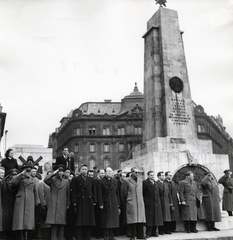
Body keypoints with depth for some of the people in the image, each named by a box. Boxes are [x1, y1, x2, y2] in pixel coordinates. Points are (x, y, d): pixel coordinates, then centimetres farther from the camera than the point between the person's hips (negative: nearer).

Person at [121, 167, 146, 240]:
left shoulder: (140, 181, 12)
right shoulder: (126, 181, -4)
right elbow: (124, 193, 0)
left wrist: (141, 200, 13)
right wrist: (126, 202, 5)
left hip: (140, 203, 4)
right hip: (131, 203, -4)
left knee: (141, 219, 3)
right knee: (133, 220, -2)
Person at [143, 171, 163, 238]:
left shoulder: (156, 183, 16)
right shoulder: (145, 182, -6)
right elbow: (143, 193, -9)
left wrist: (158, 201, 13)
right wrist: (145, 200, -11)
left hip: (156, 203, 6)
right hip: (148, 203, -6)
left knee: (156, 218, 9)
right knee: (149, 219, -3)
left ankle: (154, 232, 18)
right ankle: (148, 233, 4)